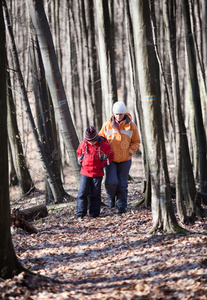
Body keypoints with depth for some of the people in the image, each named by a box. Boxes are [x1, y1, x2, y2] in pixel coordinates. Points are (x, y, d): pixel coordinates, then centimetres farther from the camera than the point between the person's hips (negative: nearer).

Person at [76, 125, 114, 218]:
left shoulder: (103, 145, -9)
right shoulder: (83, 144, -3)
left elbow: (110, 156, 7)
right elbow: (79, 153, 19)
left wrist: (103, 164, -3)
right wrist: (81, 162, 7)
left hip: (97, 173, -1)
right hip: (85, 172, 1)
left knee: (95, 194, 3)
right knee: (82, 193, -4)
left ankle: (94, 213, 13)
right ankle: (80, 213, 0)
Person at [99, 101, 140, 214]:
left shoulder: (131, 126, -3)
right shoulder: (107, 126, -3)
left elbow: (136, 142, 8)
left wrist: (130, 151, -7)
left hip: (125, 160, 0)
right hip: (111, 159, 0)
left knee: (122, 183, 3)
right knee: (111, 182, -11)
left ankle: (121, 205, 16)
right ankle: (111, 197, 19)